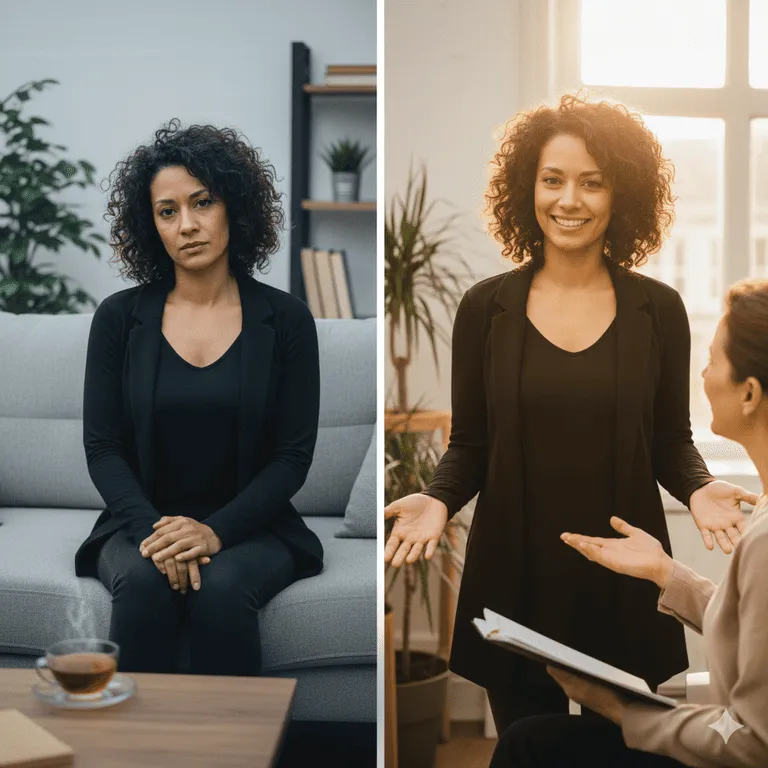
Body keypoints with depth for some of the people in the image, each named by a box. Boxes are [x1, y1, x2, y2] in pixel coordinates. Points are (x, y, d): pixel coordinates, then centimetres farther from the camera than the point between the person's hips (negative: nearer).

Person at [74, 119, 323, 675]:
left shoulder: (285, 318, 0)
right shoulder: (119, 318, 3)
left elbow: (294, 455, -3)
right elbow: (102, 448, 1)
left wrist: (216, 530, -17)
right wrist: (154, 527, -17)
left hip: (248, 527, -1)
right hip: (142, 522, 1)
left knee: (223, 587, -32)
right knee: (143, 582, -31)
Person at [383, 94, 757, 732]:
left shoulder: (658, 310, 0)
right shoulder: (486, 308, 0)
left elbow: (671, 441, 6)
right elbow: (468, 444, 5)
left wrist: (699, 490, -13)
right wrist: (439, 500, -13)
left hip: (623, 576, 0)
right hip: (513, 576, 0)